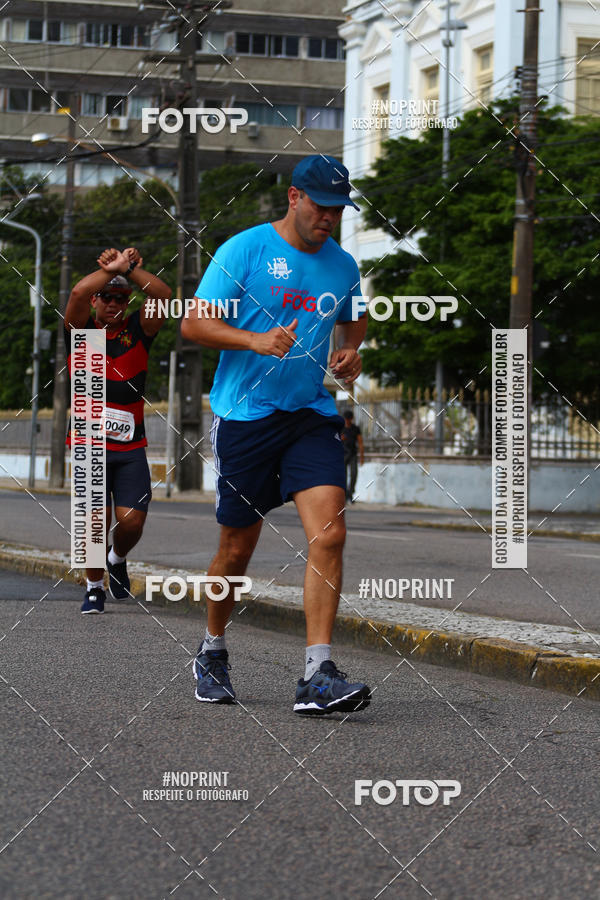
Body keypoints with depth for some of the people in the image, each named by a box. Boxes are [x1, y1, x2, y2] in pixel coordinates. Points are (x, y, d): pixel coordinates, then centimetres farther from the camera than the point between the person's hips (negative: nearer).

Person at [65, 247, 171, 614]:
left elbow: (164, 295, -6)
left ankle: (118, 560, 29)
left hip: (131, 448, 2)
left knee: (132, 521, -6)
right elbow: (79, 292, -15)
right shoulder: (81, 331, 5)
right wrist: (112, 268, -16)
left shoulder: (137, 331, 10)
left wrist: (131, 268, -15)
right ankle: (94, 586, 11)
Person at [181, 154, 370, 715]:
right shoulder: (244, 249, -3)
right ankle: (212, 654, 32)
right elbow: (193, 323, -6)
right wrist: (256, 341, -21)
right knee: (238, 547, 7)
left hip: (313, 416, 3)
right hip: (245, 414, -3)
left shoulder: (342, 264, 11)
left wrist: (350, 353, 6)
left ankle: (318, 677, -17)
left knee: (328, 533, -15)